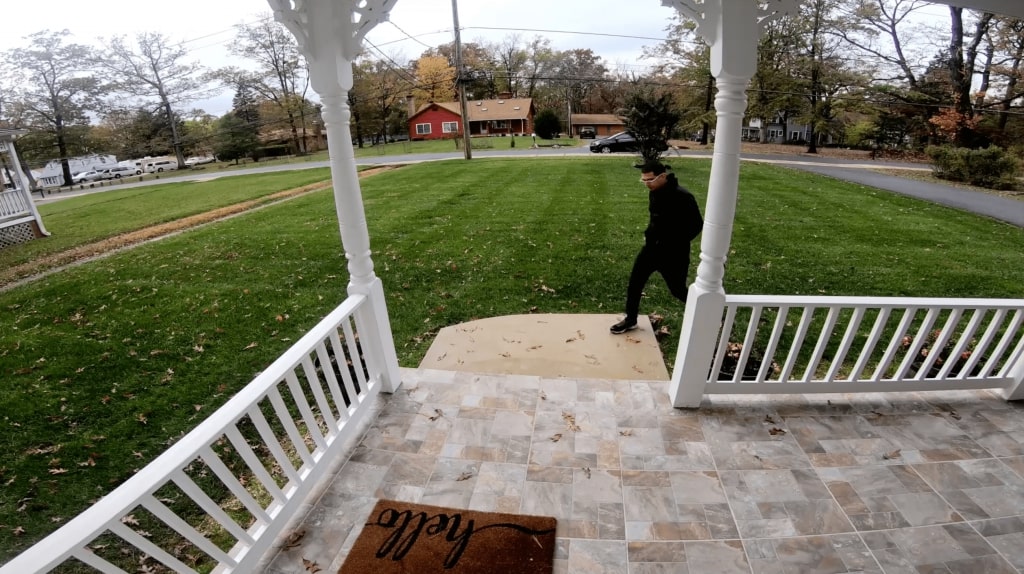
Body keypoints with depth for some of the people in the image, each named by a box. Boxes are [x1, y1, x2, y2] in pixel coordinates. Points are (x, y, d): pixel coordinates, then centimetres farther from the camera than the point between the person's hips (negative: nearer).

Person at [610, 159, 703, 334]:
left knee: (678, 289, 7)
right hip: (652, 247, 7)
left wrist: (676, 243, -17)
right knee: (635, 281, 8)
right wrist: (649, 233, 7)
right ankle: (630, 320, 25)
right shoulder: (654, 192, 2)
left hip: (673, 253, -7)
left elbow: (696, 225, -16)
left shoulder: (682, 197, -22)